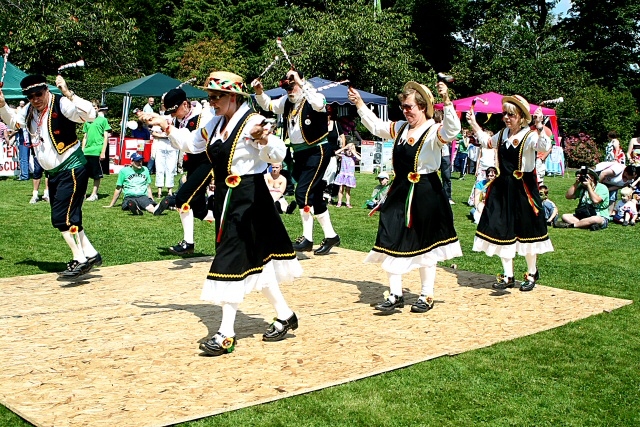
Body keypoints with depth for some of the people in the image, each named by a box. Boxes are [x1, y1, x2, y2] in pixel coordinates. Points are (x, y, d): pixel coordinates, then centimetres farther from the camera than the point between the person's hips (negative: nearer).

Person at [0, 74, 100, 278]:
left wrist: (67, 93, -36)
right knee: (67, 218, 12)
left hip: (72, 169, -9)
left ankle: (80, 259, -5)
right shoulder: (29, 111, 8)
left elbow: (90, 114, -31)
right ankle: (90, 254, 21)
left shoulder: (61, 104, -16)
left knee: (62, 217, -14)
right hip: (53, 173, 9)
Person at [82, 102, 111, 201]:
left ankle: (94, 194, 9)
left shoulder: (103, 120, 2)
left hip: (97, 151, -5)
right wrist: (82, 150, 14)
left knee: (97, 174, 1)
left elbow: (106, 137, -3)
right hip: (86, 151, 5)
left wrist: (103, 152, -10)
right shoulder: (88, 120, 17)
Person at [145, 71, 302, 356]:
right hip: (226, 198, 9)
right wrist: (167, 128, 14)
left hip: (248, 199, -9)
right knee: (255, 260, 15)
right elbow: (192, 144, 26)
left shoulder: (252, 122, -15)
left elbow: (278, 155, -28)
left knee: (233, 260, -8)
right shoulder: (215, 124, 10)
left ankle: (226, 335, -1)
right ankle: (284, 316, 29)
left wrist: (264, 140, -49)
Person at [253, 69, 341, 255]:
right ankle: (330, 235, 21)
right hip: (299, 153, 8)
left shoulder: (314, 97, -14)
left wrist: (300, 83, -36)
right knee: (314, 195, 12)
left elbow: (319, 104, -37)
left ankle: (308, 238, -3)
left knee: (303, 192, -14)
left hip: (317, 151, -8)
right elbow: (268, 105, 17)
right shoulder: (287, 102, 7)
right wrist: (259, 92, -3)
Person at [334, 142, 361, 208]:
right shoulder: (343, 156, 2)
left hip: (350, 176, 0)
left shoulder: (354, 158, 0)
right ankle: (339, 202, 9)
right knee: (341, 189, 1)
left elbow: (359, 158, -18)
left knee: (348, 190, 7)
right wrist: (344, 148, -9)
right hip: (342, 175, 0)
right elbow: (336, 153, -9)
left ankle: (348, 203, 15)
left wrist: (353, 152, -12)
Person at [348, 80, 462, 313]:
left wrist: (446, 102, -43)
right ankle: (395, 294, 15)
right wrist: (359, 103, 22)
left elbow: (452, 130, -33)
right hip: (400, 193, 7)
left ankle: (427, 296, 19)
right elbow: (375, 126, 25)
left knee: (424, 245, 6)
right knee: (391, 242, 5)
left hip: (426, 195, -7)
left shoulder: (434, 131, -11)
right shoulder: (400, 128, 10)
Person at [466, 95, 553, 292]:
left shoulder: (530, 135, -12)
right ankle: (508, 276, 19)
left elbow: (545, 146, -32)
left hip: (522, 189, -6)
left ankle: (532, 274, 25)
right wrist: (473, 123, 27)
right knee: (503, 231, 8)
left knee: (526, 231, 6)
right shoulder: (503, 134, 8)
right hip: (502, 188, 6)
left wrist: (539, 126, -41)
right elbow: (487, 142, 29)